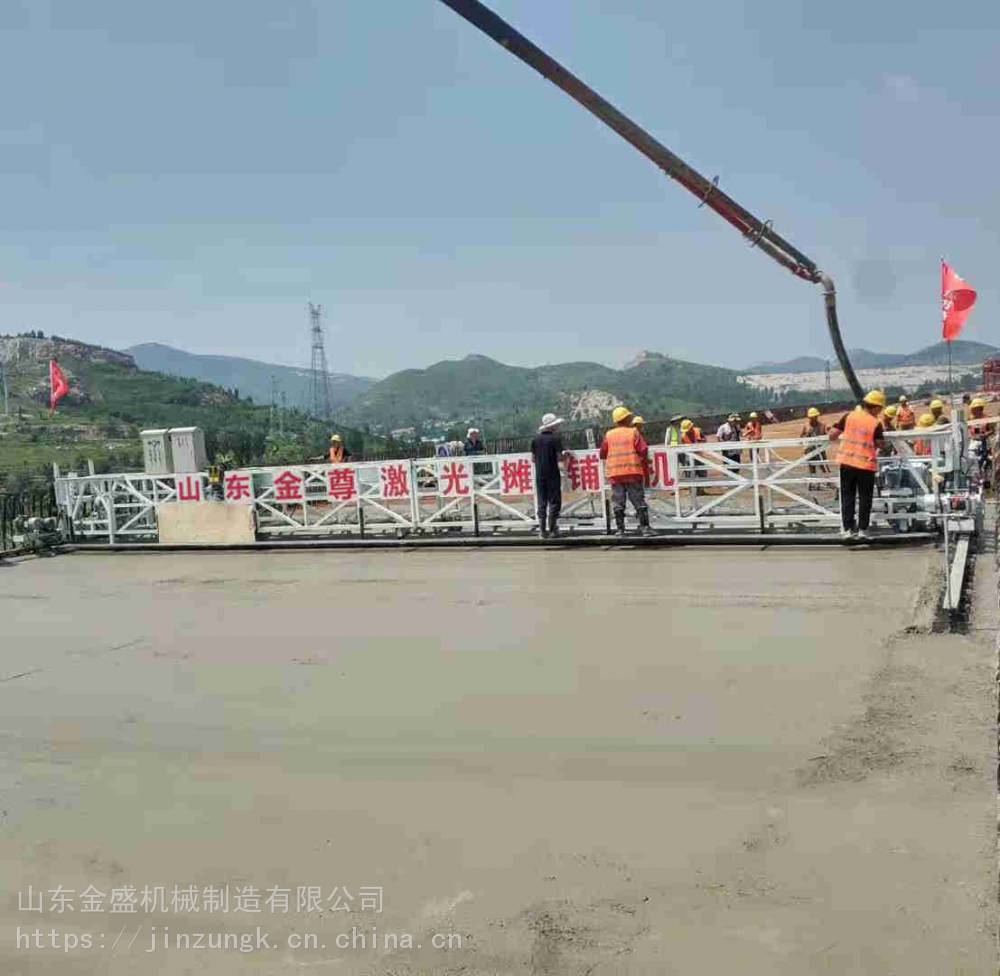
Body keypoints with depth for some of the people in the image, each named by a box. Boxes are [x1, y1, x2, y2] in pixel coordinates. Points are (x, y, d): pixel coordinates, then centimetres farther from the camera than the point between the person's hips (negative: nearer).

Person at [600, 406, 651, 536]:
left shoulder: (609, 435, 5)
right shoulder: (633, 432, -2)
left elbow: (603, 453, 10)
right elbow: (643, 450, -7)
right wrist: (642, 458, 14)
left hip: (614, 473, 2)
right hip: (633, 471, -2)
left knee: (618, 502, 5)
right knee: (639, 500, 2)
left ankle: (620, 528, 3)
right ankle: (644, 527, -1)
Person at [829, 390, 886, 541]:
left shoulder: (849, 416, -1)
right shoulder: (876, 423, -8)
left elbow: (832, 434, -2)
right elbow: (880, 445, -3)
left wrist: (839, 438, 19)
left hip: (847, 462, 3)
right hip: (866, 465, -2)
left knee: (848, 496, 10)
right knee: (865, 498, 10)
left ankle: (847, 529, 10)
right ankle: (862, 529, 11)